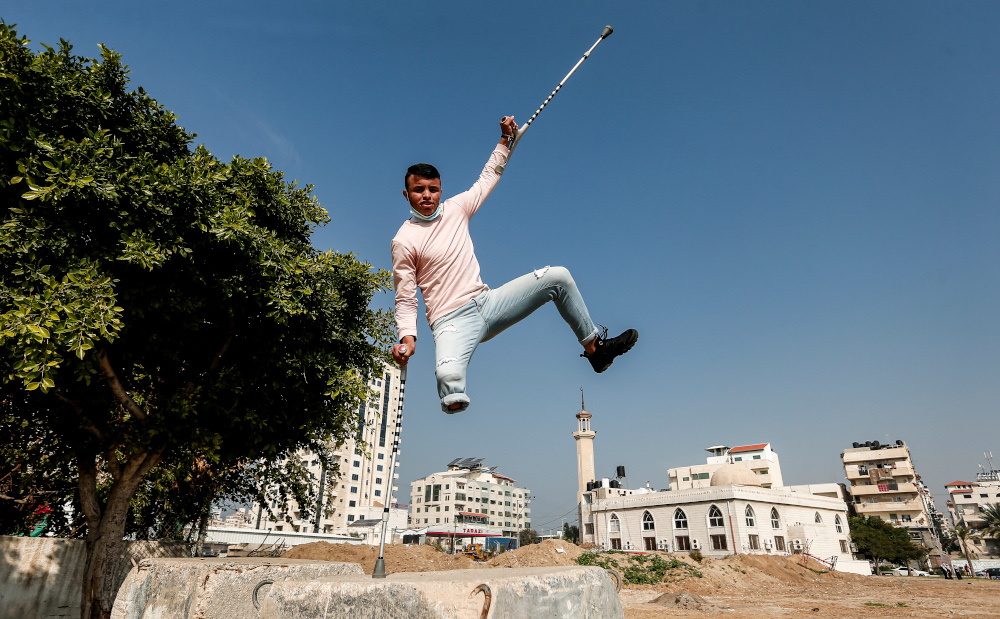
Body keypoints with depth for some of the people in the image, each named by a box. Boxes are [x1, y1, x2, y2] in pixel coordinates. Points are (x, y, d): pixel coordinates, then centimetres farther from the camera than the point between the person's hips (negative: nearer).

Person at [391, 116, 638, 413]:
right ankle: (454, 399, 1)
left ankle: (595, 346, 12)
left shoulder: (455, 207, 9)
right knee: (449, 376, -39)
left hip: (488, 301, 6)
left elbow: (488, 177, 25)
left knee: (558, 277, -2)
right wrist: (407, 337, -20)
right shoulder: (403, 241, -6)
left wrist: (505, 139, 23)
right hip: (452, 320, -6)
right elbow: (405, 301, -4)